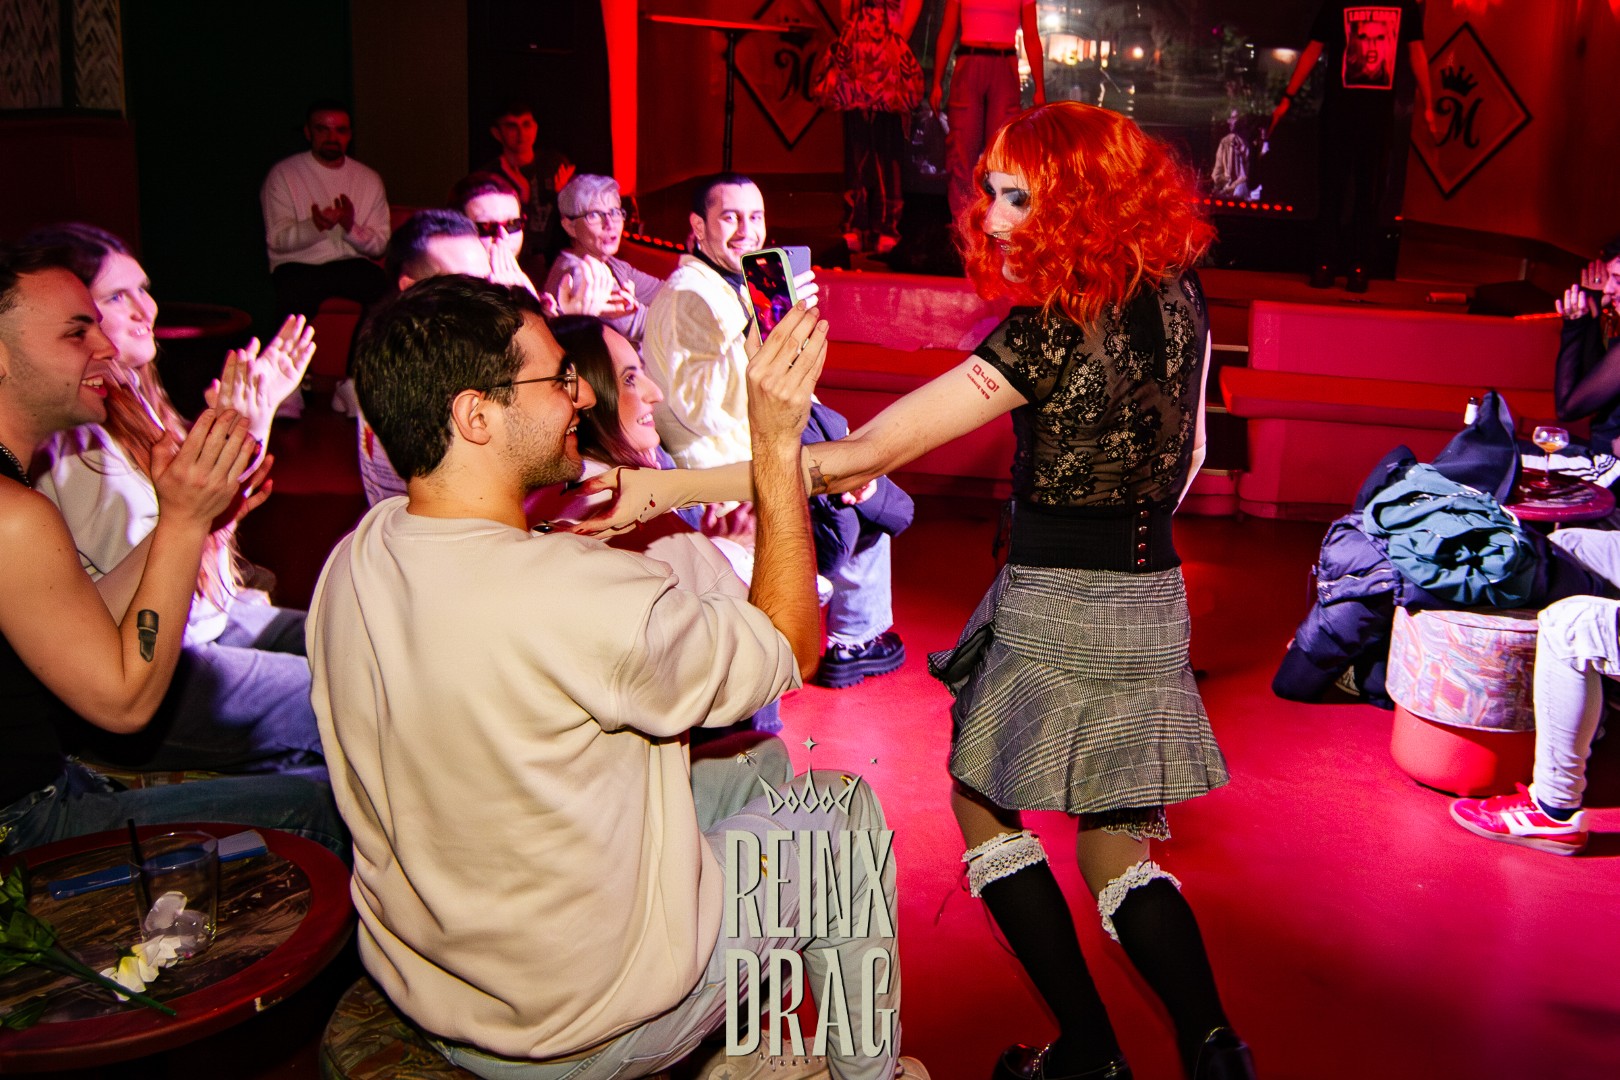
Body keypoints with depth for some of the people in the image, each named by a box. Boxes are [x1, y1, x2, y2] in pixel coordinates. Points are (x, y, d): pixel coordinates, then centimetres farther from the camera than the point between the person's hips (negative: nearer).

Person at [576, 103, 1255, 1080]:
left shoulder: (1050, 331, -20)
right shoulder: (1177, 300, 2)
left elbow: (865, 455, -27)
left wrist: (672, 488, -28)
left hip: (1057, 607, -7)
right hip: (1155, 597, 7)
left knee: (983, 806, 15)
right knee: (1117, 852, 16)